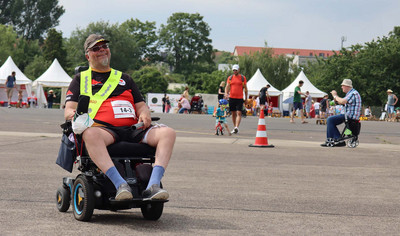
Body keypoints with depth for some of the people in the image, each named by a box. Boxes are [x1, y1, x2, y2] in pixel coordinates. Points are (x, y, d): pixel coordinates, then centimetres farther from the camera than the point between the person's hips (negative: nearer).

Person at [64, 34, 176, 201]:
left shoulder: (124, 78, 31)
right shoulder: (81, 79, 22)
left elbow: (141, 105, 27)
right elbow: (68, 110, 11)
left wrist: (144, 114, 2)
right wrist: (76, 116, -14)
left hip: (132, 129, 4)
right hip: (103, 129, -4)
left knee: (168, 133, -23)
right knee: (90, 134, -41)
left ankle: (152, 186, -38)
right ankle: (120, 185, -50)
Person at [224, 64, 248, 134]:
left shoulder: (243, 78, 5)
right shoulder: (230, 78, 9)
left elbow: (245, 88, 9)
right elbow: (227, 86, 4)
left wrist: (246, 98, 6)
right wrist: (226, 93, -16)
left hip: (240, 98, -2)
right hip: (232, 97, 2)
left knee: (239, 113, -13)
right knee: (233, 113, 7)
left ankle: (237, 127, -22)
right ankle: (234, 128, 16)